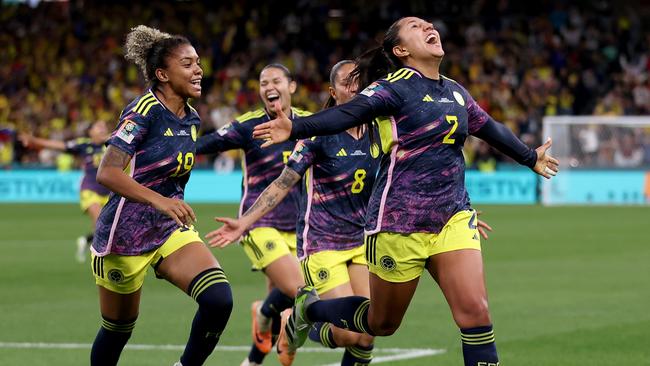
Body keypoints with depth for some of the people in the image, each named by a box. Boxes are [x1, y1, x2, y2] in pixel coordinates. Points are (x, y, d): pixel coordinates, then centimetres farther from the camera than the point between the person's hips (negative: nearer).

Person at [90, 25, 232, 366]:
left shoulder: (191, 119, 4)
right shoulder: (145, 110, -18)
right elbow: (107, 173, -28)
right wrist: (160, 201, -39)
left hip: (171, 230, 6)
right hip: (126, 233, -6)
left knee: (219, 300, -18)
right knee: (118, 329, 8)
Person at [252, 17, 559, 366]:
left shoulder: (455, 92, 11)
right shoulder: (394, 87, -10)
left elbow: (490, 128, 29)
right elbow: (348, 113, -26)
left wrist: (531, 158, 44)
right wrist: (296, 128, -44)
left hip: (453, 216, 5)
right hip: (400, 220, -5)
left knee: (475, 311, -12)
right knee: (382, 324, 10)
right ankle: (310, 306, 38)